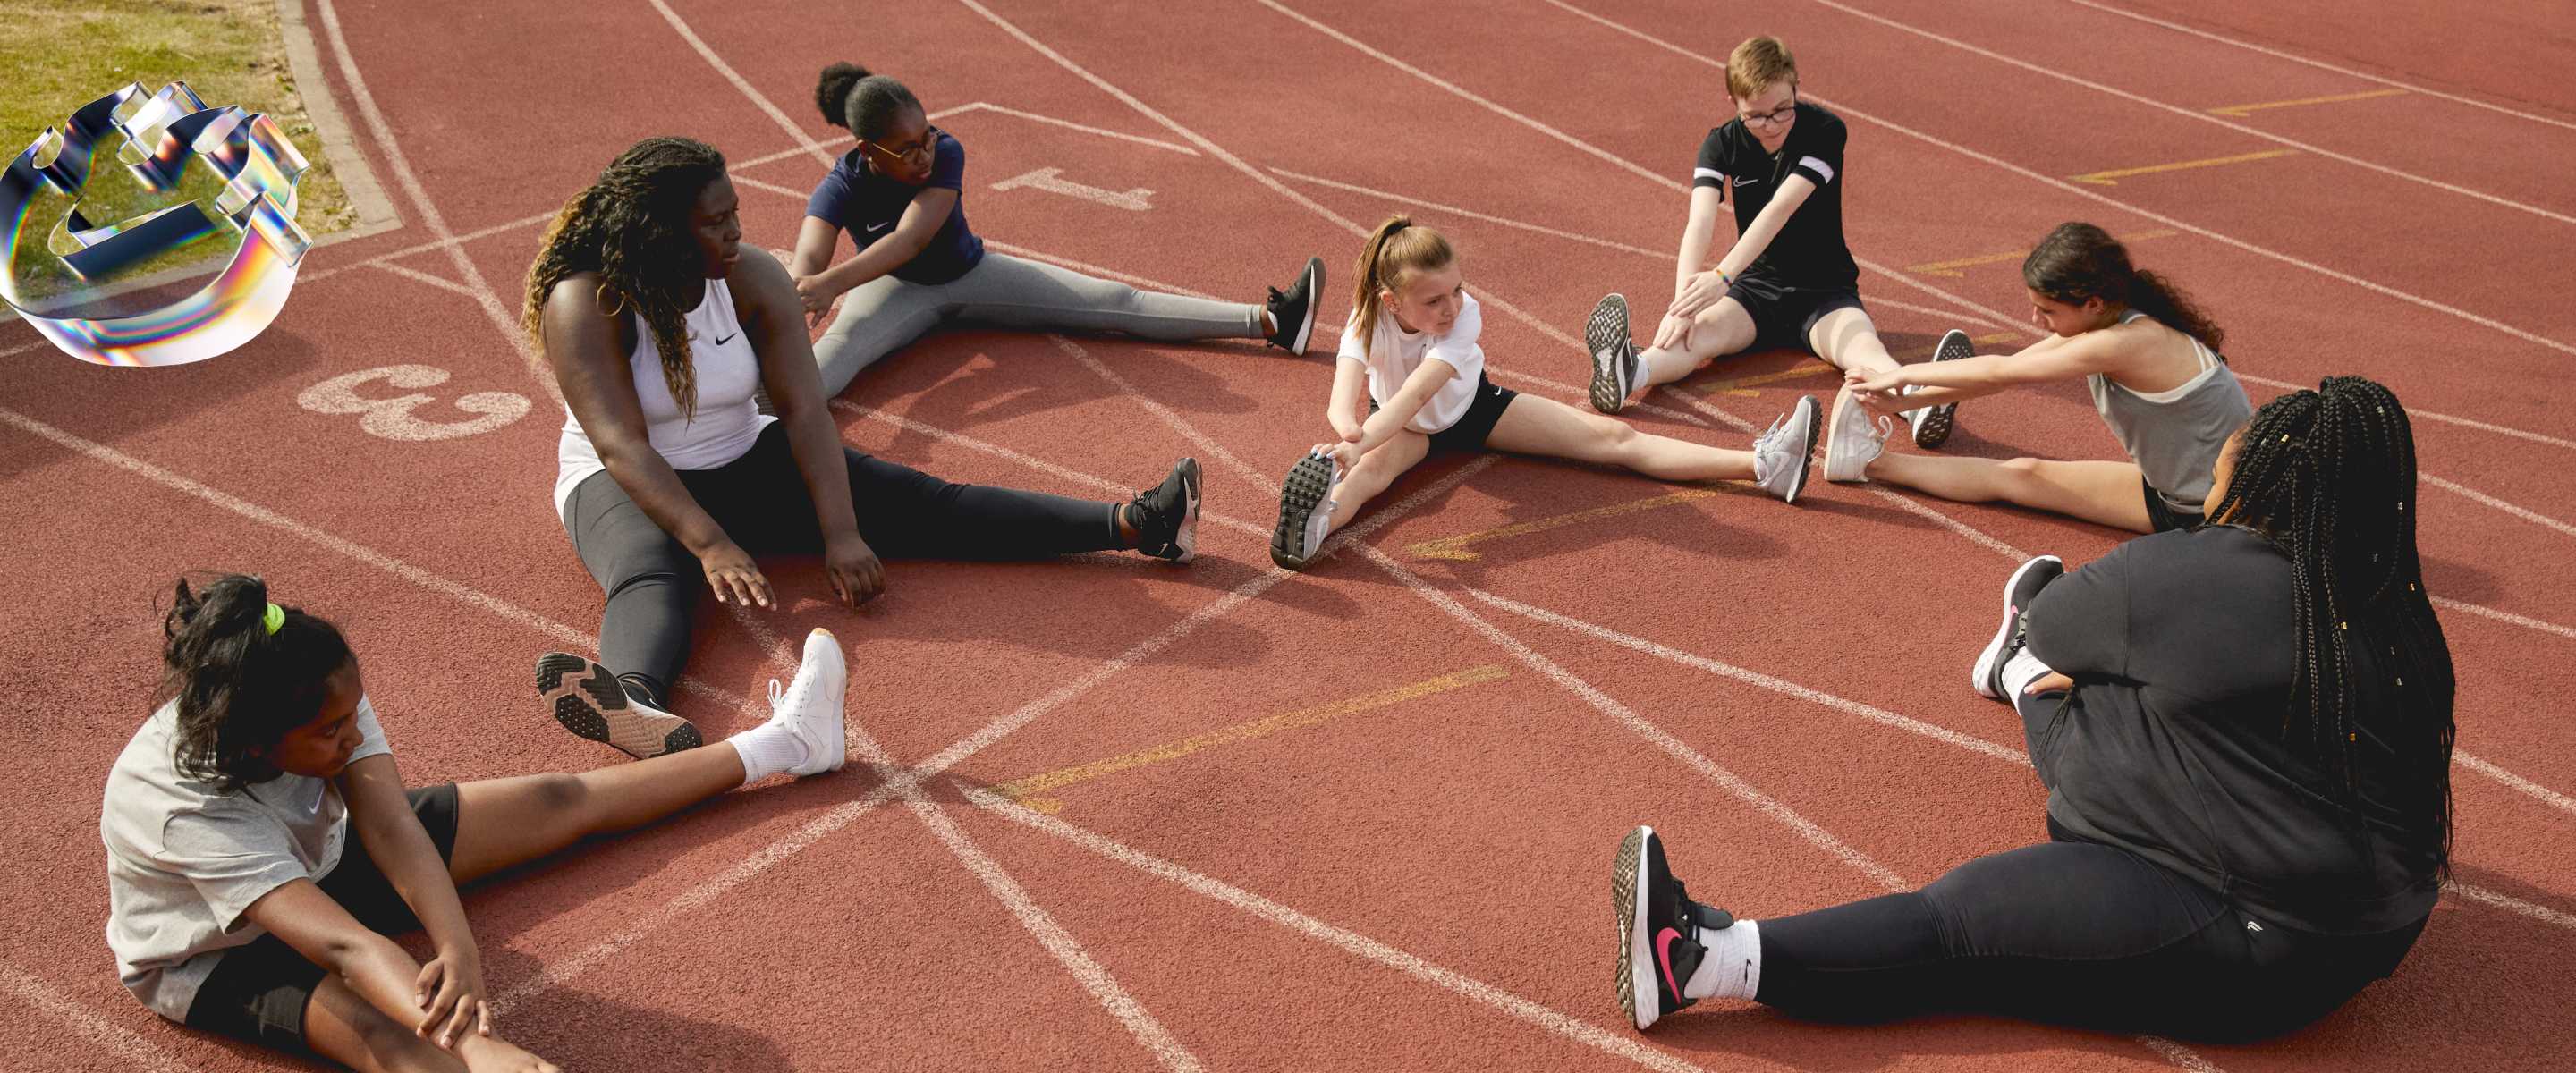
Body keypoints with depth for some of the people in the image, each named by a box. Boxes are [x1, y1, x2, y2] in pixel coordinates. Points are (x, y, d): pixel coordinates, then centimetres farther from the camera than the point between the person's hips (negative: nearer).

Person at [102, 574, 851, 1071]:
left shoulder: (324, 698, -25)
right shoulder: (186, 808, -41)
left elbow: (392, 829, -33)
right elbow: (342, 944, -50)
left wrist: (458, 949, -51)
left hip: (315, 858, 6)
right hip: (218, 954, -6)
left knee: (561, 803, 3)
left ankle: (780, 745, 15)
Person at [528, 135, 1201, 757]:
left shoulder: (753, 279, -9)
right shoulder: (586, 303, -20)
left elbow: (804, 410, -16)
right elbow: (622, 448, -29)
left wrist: (841, 533, -28)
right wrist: (711, 546, -41)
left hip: (746, 465, 4)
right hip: (627, 488, -4)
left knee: (922, 506, -12)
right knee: (649, 581, -40)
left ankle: (1133, 525, -24)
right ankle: (632, 702, -74)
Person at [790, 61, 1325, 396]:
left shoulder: (945, 151, -24)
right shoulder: (840, 187, -25)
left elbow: (911, 238, -39)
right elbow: (806, 261, -42)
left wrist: (831, 283, -54)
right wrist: (795, 298, -68)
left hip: (971, 271, 2)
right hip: (897, 288, -2)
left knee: (1117, 302, -7)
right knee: (838, 348, -38)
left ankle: (1270, 321, -14)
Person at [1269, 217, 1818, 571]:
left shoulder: (1464, 314, -34)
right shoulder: (1367, 321, -33)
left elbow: (1415, 393, -50)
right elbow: (1341, 401, -51)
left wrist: (1359, 445, -66)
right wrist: (1349, 436, -75)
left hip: (1473, 406, 1)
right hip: (1405, 426, -1)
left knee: (1614, 437, -11)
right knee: (1373, 466, -40)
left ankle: (1762, 465, -20)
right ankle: (1317, 525, -72)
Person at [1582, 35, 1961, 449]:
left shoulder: (1825, 131, -13)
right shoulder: (1722, 145, -5)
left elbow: (1780, 209, -27)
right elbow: (1701, 221, -23)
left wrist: (1723, 275, -41)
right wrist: (1683, 300, -41)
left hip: (1824, 290, -1)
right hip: (1756, 285, 1)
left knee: (1862, 347, -33)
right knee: (1695, 333, -32)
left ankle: (1918, 400, -64)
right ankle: (1626, 373, -63)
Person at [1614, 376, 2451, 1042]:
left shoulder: (2185, 577, -21)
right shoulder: (2388, 606, 0)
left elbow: (2055, 622, -1)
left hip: (2265, 948, -8)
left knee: (1965, 919, -10)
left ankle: (1703, 961, -9)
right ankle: (2024, 671, 57)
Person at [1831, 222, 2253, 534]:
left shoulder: (2130, 342, -28)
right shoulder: (2098, 323, -2)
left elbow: (1999, 372, -19)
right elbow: (2006, 372, 5)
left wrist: (1904, 375, -7)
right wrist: (1902, 400, 2)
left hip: (2218, 511, -8)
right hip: (2174, 493, 8)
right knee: (2023, 475, 8)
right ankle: (1870, 460, 13)